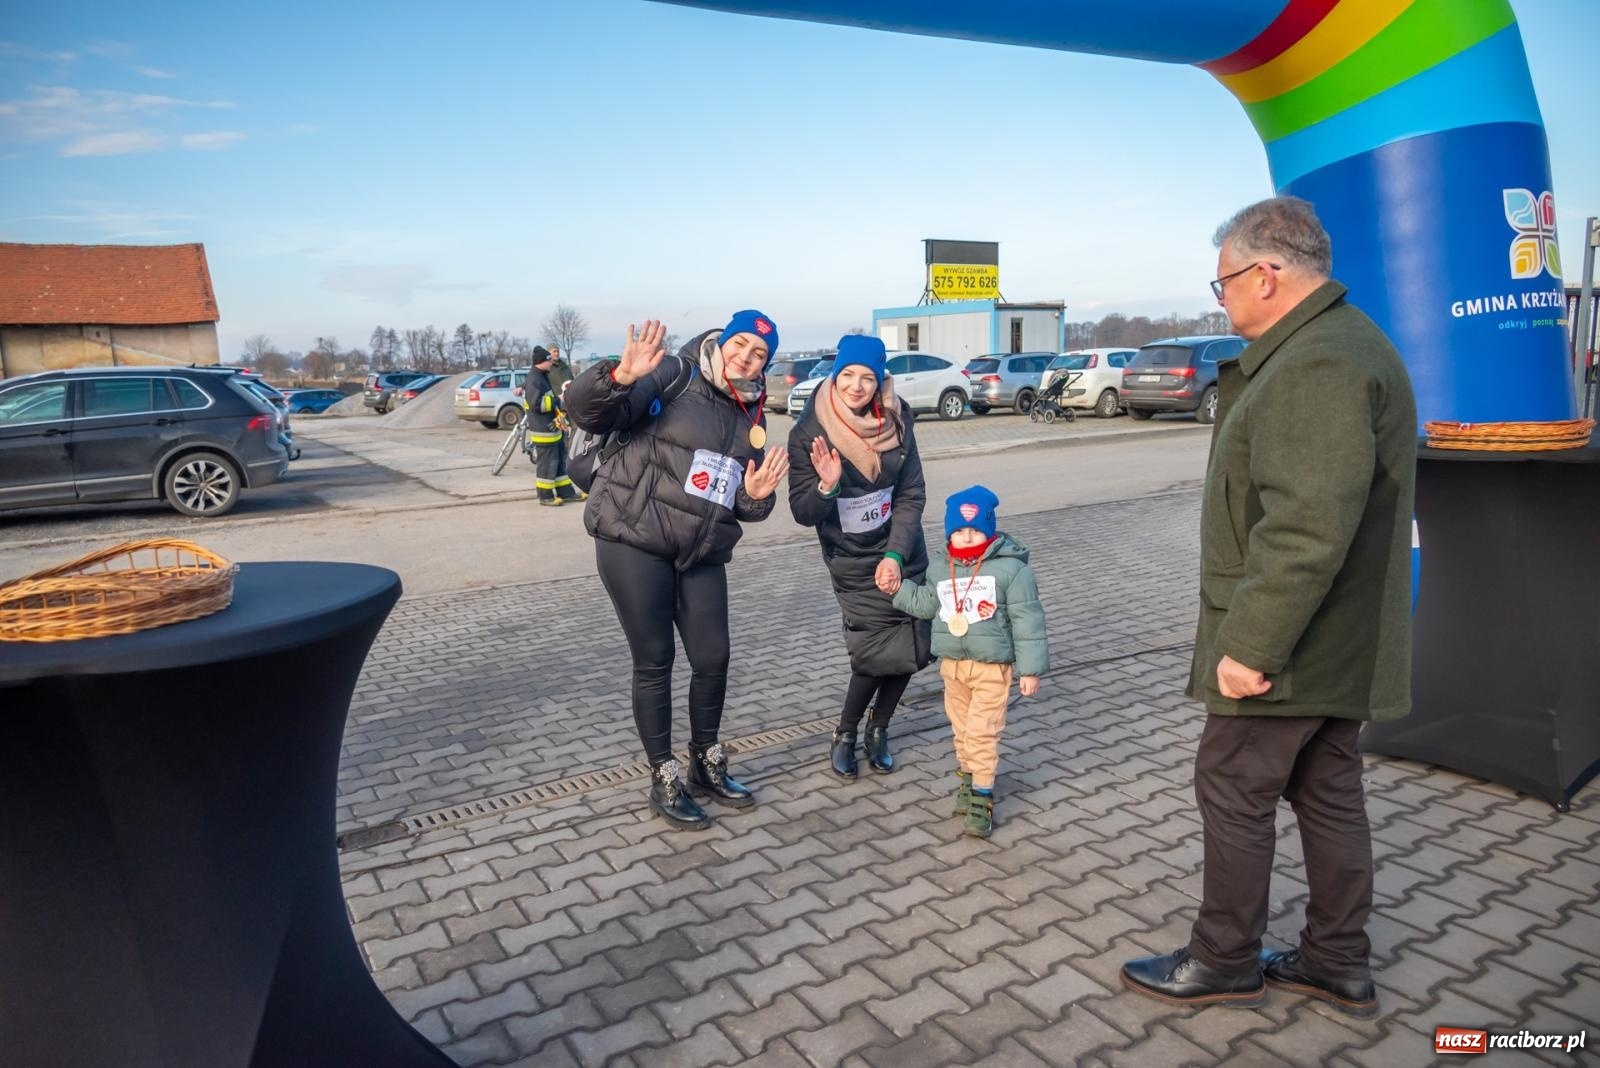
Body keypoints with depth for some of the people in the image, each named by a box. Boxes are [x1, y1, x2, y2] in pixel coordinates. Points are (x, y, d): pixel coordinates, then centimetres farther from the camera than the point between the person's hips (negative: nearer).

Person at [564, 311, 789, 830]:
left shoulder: (751, 418, 12)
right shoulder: (674, 378, -7)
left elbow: (743, 506, 17)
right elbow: (586, 411, -17)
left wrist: (757, 495, -7)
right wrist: (621, 377, -37)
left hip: (701, 557, 6)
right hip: (633, 543, -6)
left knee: (713, 659, 8)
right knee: (654, 663, 2)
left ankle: (707, 767, 30)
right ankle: (664, 781, 19)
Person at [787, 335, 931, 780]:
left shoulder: (896, 423, -8)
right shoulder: (808, 434, -16)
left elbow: (911, 496, -8)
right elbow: (803, 514, -14)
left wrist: (895, 554, -19)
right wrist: (826, 487, -34)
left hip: (902, 554, 3)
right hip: (852, 561, -3)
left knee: (911, 647, 3)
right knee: (876, 652, -10)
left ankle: (878, 729, 29)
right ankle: (845, 735, 17)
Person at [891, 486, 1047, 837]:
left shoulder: (1011, 568, -14)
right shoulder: (939, 568, 2)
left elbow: (1027, 620, -12)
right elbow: (926, 605, 16)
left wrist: (1030, 668, -12)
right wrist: (898, 587, 3)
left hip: (992, 667, -5)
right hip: (952, 664, 6)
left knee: (982, 732, -7)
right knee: (961, 727, 18)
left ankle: (982, 798, 4)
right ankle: (967, 776, 39)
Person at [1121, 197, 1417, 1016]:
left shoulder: (1316, 366, -23)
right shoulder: (1337, 344, 13)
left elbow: (1307, 530, -30)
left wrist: (1252, 645, -27)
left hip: (1287, 645, -10)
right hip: (1335, 642, 10)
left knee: (1233, 791, 4)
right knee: (1328, 794, 17)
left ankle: (1224, 962, 20)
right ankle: (1338, 964, 31)